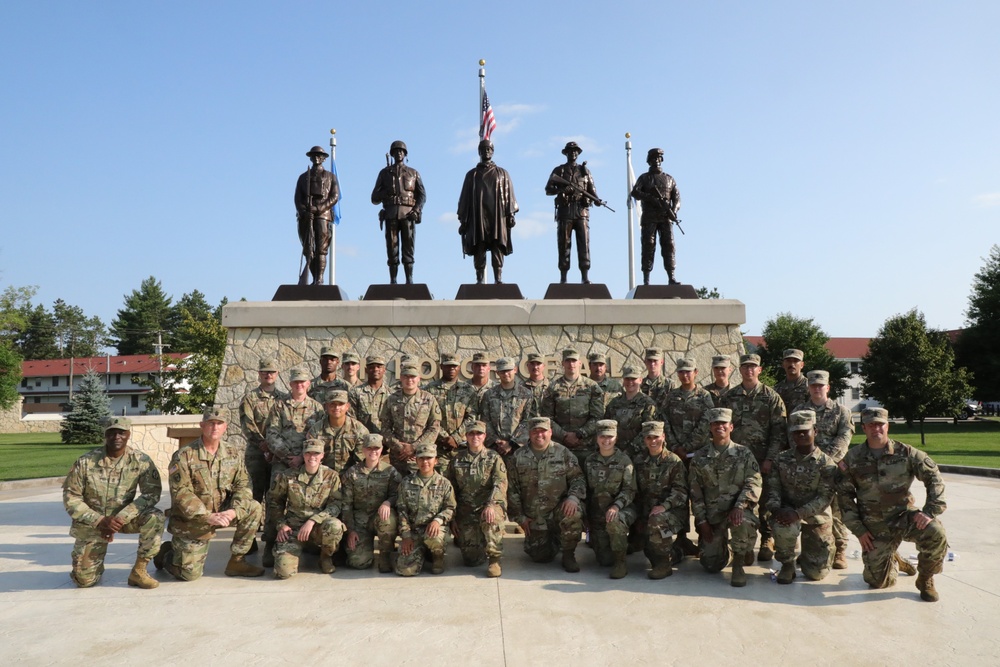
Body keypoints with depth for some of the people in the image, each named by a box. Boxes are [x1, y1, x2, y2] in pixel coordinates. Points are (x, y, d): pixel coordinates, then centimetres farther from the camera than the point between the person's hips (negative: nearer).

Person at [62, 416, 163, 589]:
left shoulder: (141, 461, -13)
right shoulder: (86, 462, -14)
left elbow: (151, 493, -17)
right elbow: (70, 497, -10)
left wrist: (121, 518, -28)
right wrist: (99, 521, -21)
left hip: (124, 518, 0)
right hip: (91, 523, 0)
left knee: (154, 516, -30)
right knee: (85, 580, -4)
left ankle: (138, 571, -13)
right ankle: (87, 561, 33)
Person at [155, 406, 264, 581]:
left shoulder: (233, 455, 0)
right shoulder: (184, 456, -14)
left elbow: (243, 485, -4)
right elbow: (181, 494, -20)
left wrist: (233, 511, -23)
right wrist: (209, 517, -28)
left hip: (222, 514, 4)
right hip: (191, 523, -4)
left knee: (254, 509, -18)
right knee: (189, 574, -5)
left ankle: (236, 561, -4)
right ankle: (166, 554, 30)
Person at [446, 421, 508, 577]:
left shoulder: (494, 458, 3)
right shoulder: (457, 460, 10)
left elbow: (500, 484, -11)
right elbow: (451, 490, 13)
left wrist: (490, 505, -27)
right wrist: (453, 517, 9)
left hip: (489, 507, -2)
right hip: (466, 511, 2)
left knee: (490, 520, -38)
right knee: (470, 560, -5)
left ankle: (494, 559, -18)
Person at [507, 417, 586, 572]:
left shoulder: (563, 453, -1)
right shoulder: (519, 457, 1)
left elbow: (577, 478, -1)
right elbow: (512, 490, 5)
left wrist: (573, 497, -21)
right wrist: (519, 516, 2)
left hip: (559, 509, -1)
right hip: (533, 517, 2)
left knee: (573, 513, -34)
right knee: (540, 556, -1)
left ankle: (568, 555, -10)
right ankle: (552, 541, 36)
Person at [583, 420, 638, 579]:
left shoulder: (624, 461, -4)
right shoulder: (589, 462, 7)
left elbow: (629, 490, -11)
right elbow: (586, 490, 13)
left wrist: (616, 506, -28)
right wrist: (586, 516, 9)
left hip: (621, 510, -3)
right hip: (597, 514, 3)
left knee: (614, 521, -39)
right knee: (605, 560, -3)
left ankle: (621, 562, -19)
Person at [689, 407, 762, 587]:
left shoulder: (744, 454, 3)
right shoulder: (700, 459, 6)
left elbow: (753, 484, -7)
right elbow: (695, 493, 6)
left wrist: (739, 506, -23)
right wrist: (702, 521, -2)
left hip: (737, 510, -2)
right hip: (712, 515, 2)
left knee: (743, 523, -39)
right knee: (711, 565, -6)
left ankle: (738, 564, -11)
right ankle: (727, 552, 32)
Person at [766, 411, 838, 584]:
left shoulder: (826, 463, -9)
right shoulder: (781, 459, 1)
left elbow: (825, 498, -16)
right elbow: (773, 488, -1)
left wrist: (799, 513, -28)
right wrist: (776, 509, -22)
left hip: (816, 517, -1)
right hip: (788, 512, 1)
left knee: (817, 573, -1)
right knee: (784, 529, -37)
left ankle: (806, 557, 37)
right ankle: (787, 564, -5)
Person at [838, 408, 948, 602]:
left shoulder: (905, 452, -5)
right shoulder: (853, 458, -3)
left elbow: (933, 477, -3)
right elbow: (845, 495, 1)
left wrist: (930, 511, -15)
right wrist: (858, 530, -4)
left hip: (904, 515, 0)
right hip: (875, 526, 0)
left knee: (936, 534, -32)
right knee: (877, 582, -3)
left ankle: (925, 580, -3)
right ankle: (890, 559, 35)